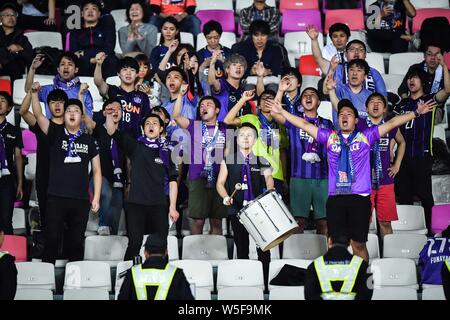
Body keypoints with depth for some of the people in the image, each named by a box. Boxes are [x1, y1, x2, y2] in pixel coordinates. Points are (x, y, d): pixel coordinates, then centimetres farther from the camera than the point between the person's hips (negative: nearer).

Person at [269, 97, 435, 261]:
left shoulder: (366, 136, 9)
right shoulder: (329, 137, 13)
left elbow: (392, 123, 5)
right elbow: (304, 125, 15)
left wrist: (416, 113, 1)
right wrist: (281, 111, 14)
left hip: (360, 198, -1)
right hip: (335, 198, 2)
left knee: (359, 245, 2)